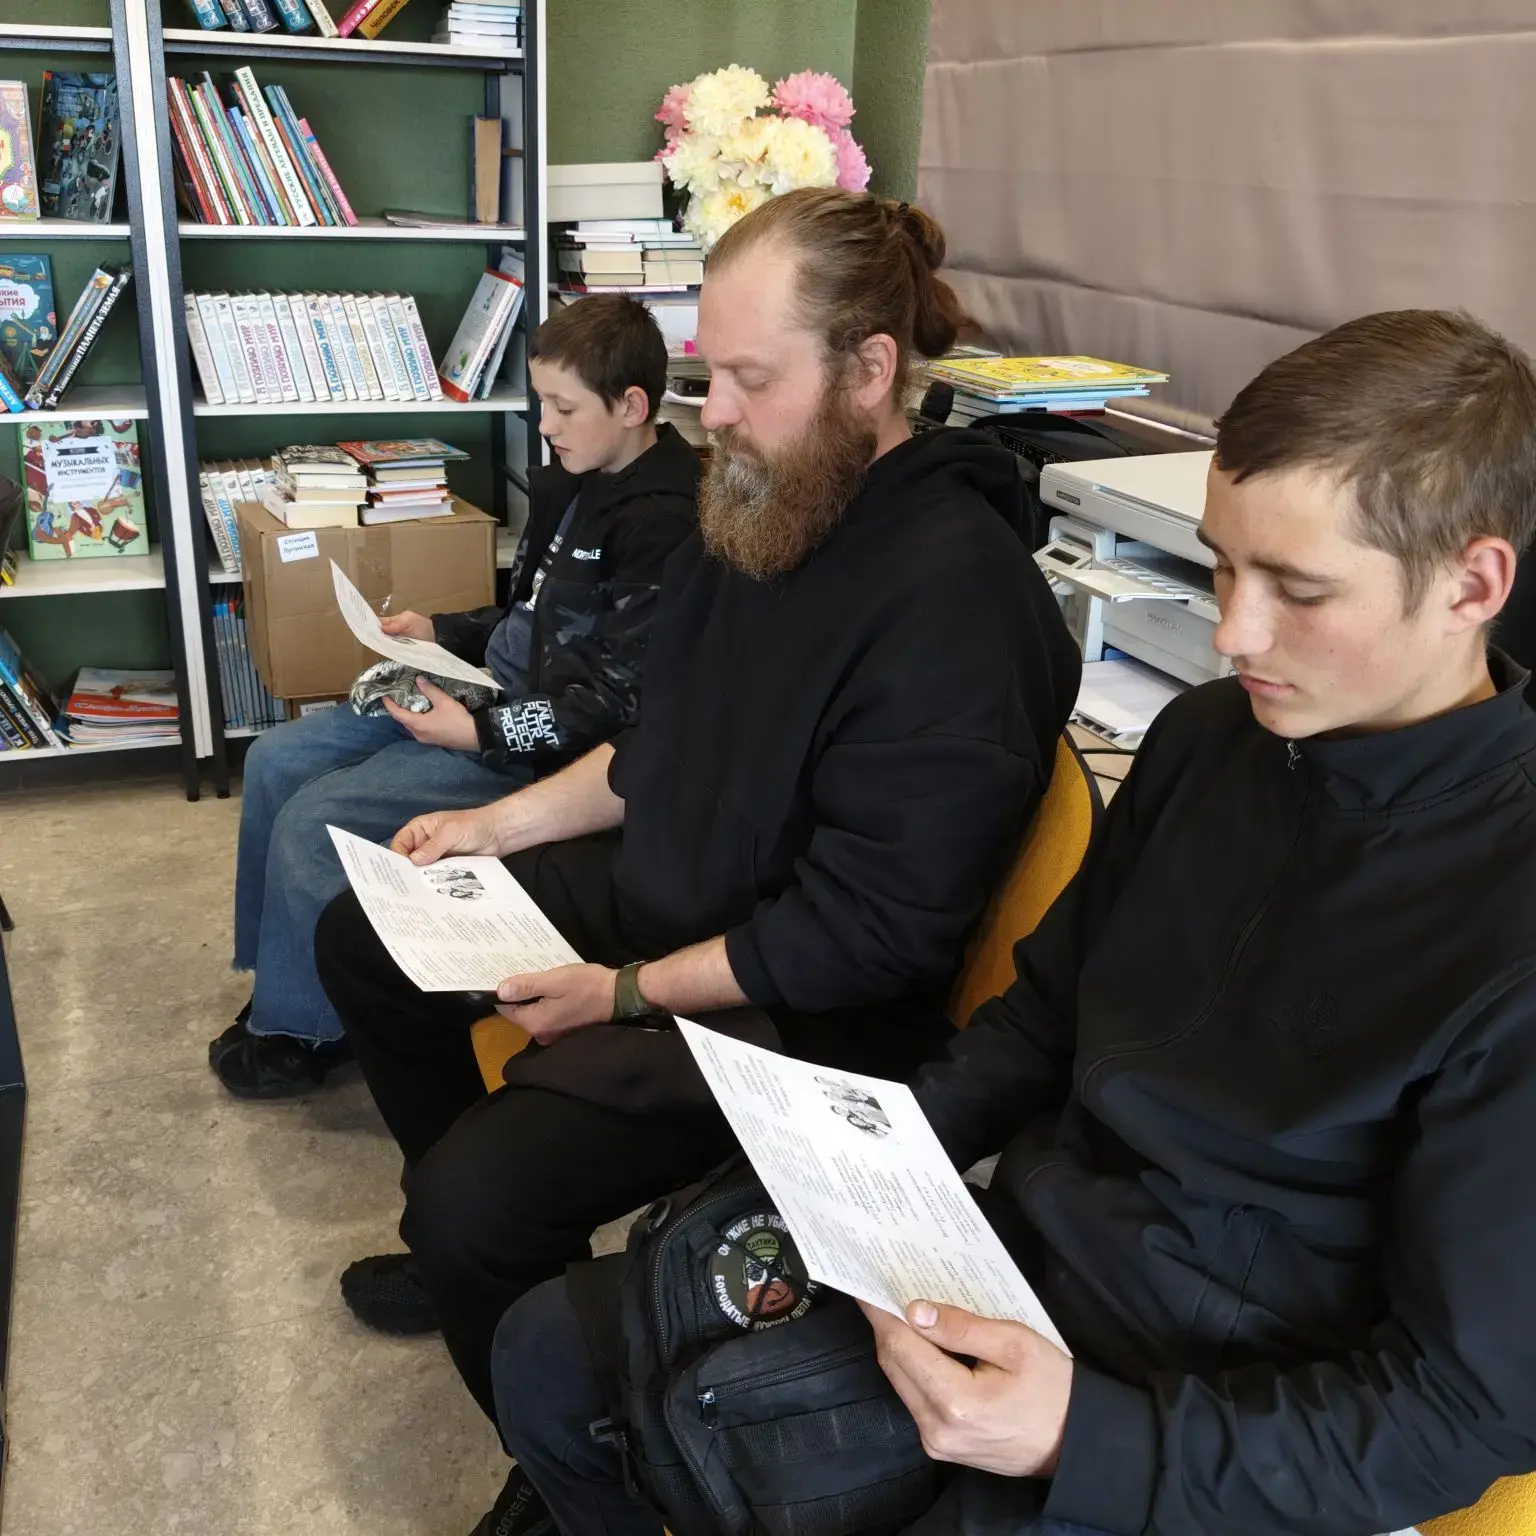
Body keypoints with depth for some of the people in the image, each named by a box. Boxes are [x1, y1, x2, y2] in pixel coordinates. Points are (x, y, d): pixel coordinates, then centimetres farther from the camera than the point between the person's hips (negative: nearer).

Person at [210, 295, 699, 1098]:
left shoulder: (663, 523, -21)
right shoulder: (573, 483, 8)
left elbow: (620, 702, -22)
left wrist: (481, 735, -24)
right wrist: (439, 632, 7)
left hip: (546, 751, -10)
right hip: (489, 689, 10)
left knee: (314, 821, -14)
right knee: (275, 762, 7)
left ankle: (300, 1030, 9)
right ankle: (280, 977, 22)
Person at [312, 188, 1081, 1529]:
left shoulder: (957, 600, -27)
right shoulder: (760, 508, 1)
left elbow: (868, 935, -25)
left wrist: (625, 995, -20)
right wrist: (504, 824, 6)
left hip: (793, 1014, -9)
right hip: (654, 888, 10)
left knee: (478, 1190, -23)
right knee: (364, 940, 15)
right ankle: (481, 1250, 33)